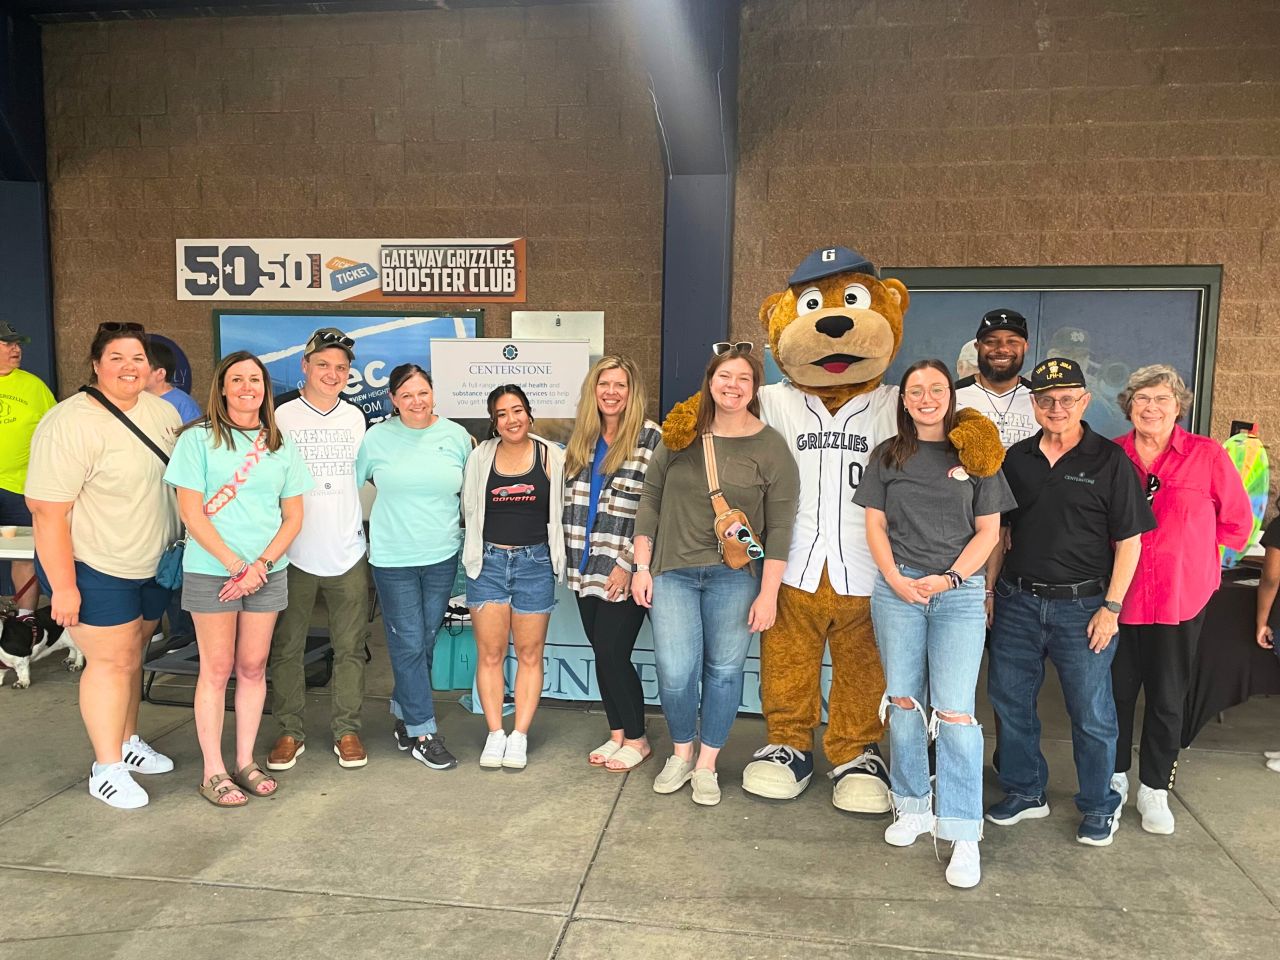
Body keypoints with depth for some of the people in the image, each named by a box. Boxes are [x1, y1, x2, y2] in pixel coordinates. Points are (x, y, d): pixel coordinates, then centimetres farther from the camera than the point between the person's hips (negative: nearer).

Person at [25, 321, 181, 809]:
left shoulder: (161, 411, 2)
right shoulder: (70, 424, -20)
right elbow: (47, 511, -21)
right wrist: (63, 587, -22)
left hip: (152, 564, 7)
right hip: (95, 569, -7)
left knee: (130, 654, 19)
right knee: (112, 661, 0)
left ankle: (128, 741, 36)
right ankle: (107, 769, 15)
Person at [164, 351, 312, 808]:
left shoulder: (280, 445, 7)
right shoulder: (198, 439, -3)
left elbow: (293, 516, 6)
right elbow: (192, 513, -8)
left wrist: (261, 565, -7)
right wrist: (236, 564, -13)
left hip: (267, 572, 3)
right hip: (210, 571, -3)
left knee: (253, 667, 9)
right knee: (217, 669, 3)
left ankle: (246, 761, 22)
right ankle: (213, 771, 14)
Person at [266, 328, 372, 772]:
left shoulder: (355, 417, 8)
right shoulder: (283, 416, -3)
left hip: (348, 552, 3)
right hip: (295, 553, -2)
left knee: (350, 648, 8)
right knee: (287, 647, 8)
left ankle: (346, 730, 20)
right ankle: (290, 731, 22)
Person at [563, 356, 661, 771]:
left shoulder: (651, 437, -9)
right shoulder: (580, 438, 11)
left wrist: (629, 563, -15)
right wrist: (571, 555, 13)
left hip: (623, 570, -6)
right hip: (587, 566, 6)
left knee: (612, 653, -3)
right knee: (602, 654, 12)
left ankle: (636, 739, 16)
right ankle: (617, 734, 27)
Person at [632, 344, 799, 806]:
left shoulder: (771, 448, -3)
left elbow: (779, 527, -4)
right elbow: (650, 501, 8)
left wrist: (768, 594, -7)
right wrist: (642, 566, 4)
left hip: (735, 577, -1)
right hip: (673, 572, 1)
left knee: (724, 670, 6)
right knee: (675, 673, -1)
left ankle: (706, 765, 27)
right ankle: (680, 754, 26)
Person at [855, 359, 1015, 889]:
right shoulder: (887, 456, 10)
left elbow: (988, 530, 4)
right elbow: (876, 525, 8)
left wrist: (950, 577, -10)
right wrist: (896, 580, -7)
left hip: (960, 592, -2)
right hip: (897, 591, 2)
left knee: (954, 711, -7)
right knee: (903, 702, 7)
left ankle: (964, 836, 0)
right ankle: (912, 807, 23)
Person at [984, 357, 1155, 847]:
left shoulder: (1110, 460, -5)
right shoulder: (1016, 458, 7)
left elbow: (1129, 541, -5)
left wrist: (1111, 607, -10)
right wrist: (989, 591, 8)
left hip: (1081, 606, -4)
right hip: (1017, 601, 4)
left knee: (1091, 714, 6)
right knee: (1010, 701, 12)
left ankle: (1100, 807, 26)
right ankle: (1025, 792, 30)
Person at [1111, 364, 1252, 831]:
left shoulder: (1207, 455, -5)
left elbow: (1237, 521, 6)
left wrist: (1189, 555, 5)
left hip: (1182, 597, 0)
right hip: (1119, 595, 1)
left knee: (1167, 699, 11)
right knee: (1116, 692, 11)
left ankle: (1154, 790, 27)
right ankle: (1114, 778, 31)